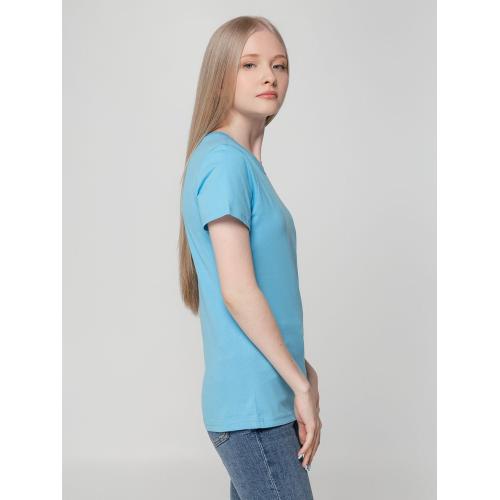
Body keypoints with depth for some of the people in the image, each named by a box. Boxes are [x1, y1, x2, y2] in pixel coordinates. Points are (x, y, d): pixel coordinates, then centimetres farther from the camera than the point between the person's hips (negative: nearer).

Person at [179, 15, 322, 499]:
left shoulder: (246, 162, 14)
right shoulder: (223, 159, -13)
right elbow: (237, 290, -19)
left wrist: (301, 368, 13)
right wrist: (302, 385, -13)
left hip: (268, 398, 9)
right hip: (253, 405, -9)